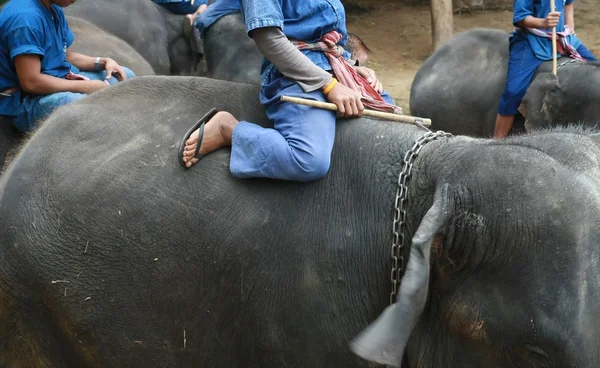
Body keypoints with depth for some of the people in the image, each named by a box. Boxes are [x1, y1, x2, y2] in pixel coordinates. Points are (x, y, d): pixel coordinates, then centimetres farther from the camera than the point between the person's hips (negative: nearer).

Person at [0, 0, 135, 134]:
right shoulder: (25, 17, -25)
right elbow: (30, 82, -28)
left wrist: (103, 62, -2)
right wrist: (86, 87, -22)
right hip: (27, 100, -10)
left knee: (126, 76, 11)